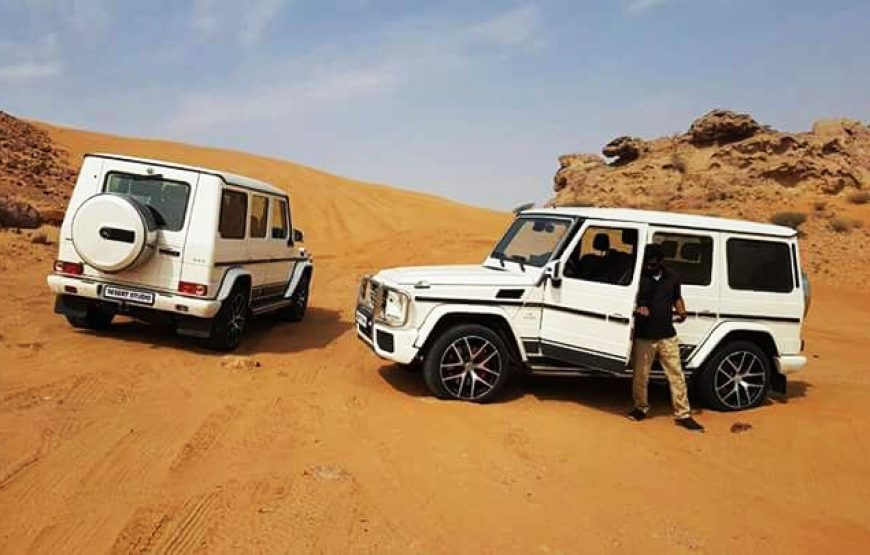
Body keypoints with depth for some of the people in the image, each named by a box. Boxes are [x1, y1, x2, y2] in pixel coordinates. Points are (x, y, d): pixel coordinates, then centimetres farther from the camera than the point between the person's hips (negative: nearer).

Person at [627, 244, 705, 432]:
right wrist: (638, 308, -19)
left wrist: (682, 311, 2)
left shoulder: (672, 278, 7)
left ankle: (683, 414, 12)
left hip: (668, 336, 3)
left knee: (676, 375, 3)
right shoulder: (639, 278, -4)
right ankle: (641, 407, 27)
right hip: (643, 337, -2)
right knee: (640, 375, 6)